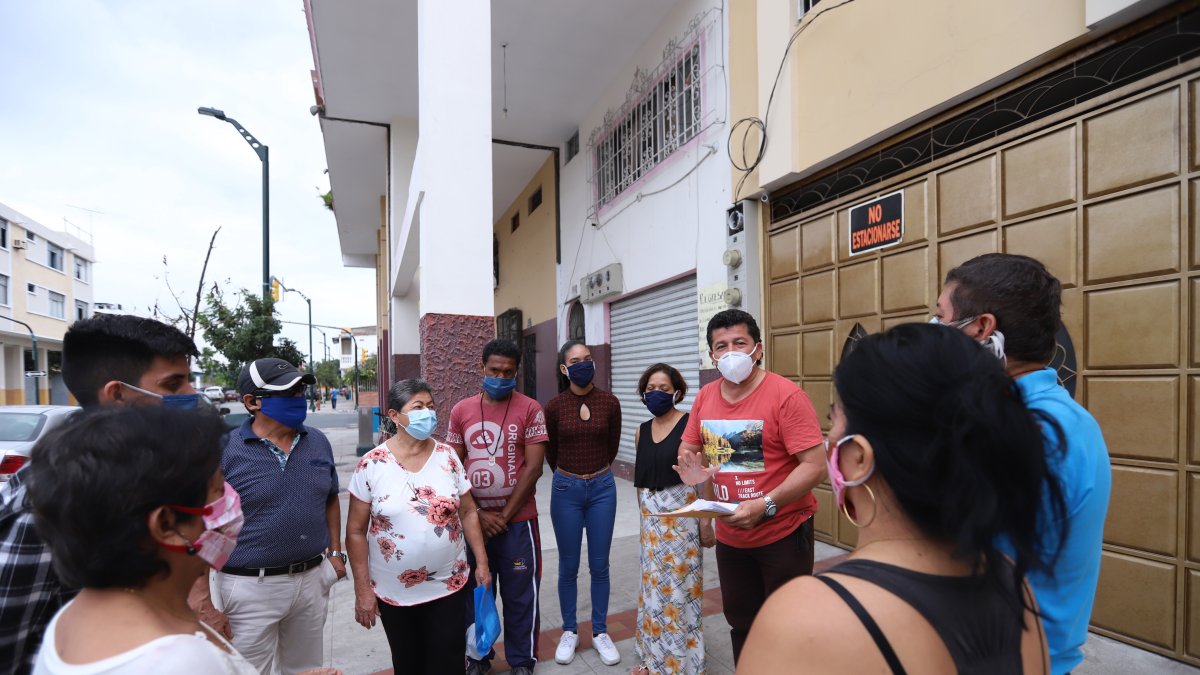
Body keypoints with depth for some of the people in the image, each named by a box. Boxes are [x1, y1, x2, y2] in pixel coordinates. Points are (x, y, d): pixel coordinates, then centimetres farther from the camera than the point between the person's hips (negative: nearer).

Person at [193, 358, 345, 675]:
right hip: (251, 587, -4)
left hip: (312, 579, 4)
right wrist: (199, 591, -12)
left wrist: (335, 552, 10)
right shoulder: (224, 450, -14)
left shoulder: (318, 442, 0)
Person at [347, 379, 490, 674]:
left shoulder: (447, 456, -5)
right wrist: (362, 589, -5)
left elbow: (468, 512, 2)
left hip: (449, 586, 1)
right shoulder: (371, 465, -11)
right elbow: (356, 531, -5)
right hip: (393, 592, -1)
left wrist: (482, 563, 0)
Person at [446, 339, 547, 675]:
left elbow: (533, 467, -10)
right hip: (473, 520, 3)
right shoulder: (460, 411, 2)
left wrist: (505, 515, -10)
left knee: (520, 596, 10)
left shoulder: (530, 409, -7)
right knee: (474, 594, 16)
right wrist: (478, 513, -6)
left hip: (517, 521, -2)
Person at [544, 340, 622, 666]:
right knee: (568, 567, 12)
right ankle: (569, 632, 31)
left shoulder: (609, 402, -6)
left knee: (599, 565, 11)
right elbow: (550, 452, 7)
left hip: (602, 488, 1)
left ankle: (600, 631, 30)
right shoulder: (554, 406, -8)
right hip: (566, 490, 0)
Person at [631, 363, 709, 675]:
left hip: (682, 509, -6)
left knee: (679, 582, 4)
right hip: (650, 514, 6)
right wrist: (644, 511, 17)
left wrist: (706, 520, -14)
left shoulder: (691, 424, -11)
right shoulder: (642, 430, 7)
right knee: (654, 582, 15)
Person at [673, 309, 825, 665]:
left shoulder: (786, 395, -19)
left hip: (783, 534, -5)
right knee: (740, 622, 23)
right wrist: (692, 470, -13)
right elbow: (687, 450, 10)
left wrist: (764, 505, -30)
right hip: (730, 535, 5)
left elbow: (815, 466, -22)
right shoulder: (705, 397, -1)